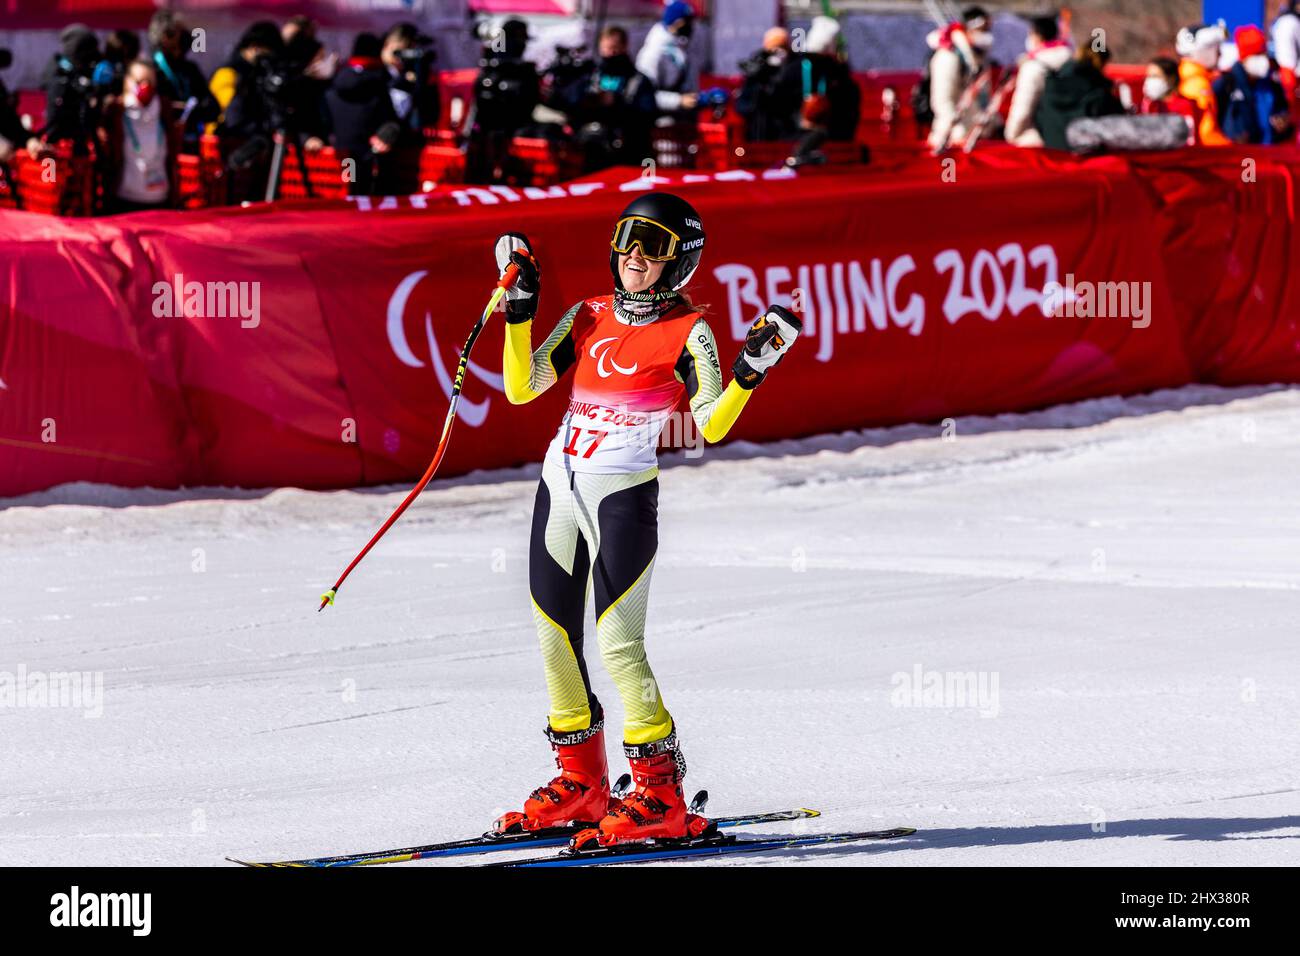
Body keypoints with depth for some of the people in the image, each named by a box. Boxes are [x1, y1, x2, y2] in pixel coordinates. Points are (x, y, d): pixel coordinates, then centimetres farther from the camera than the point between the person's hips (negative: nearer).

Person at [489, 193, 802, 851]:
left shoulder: (687, 332, -4)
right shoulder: (589, 317, 12)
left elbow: (712, 425, -13)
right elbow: (521, 388, 9)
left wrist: (750, 372, -27)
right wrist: (518, 307, 3)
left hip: (624, 496, -6)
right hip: (560, 486, 6)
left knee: (617, 642, -13)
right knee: (554, 635, 10)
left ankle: (661, 797, -5)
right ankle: (581, 783, 25)